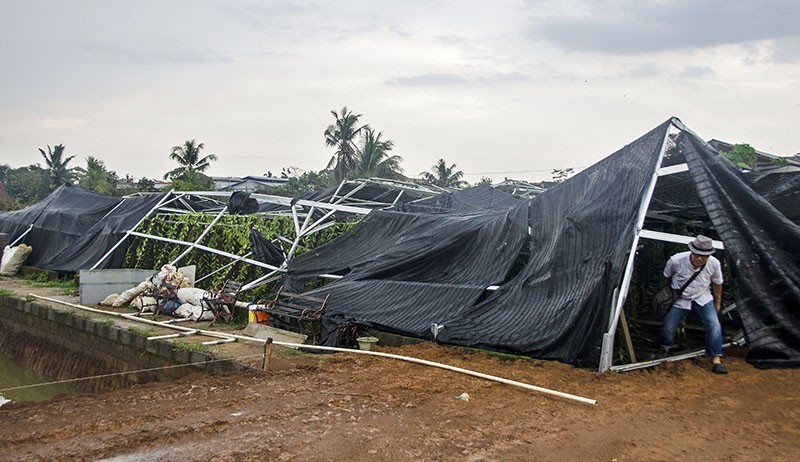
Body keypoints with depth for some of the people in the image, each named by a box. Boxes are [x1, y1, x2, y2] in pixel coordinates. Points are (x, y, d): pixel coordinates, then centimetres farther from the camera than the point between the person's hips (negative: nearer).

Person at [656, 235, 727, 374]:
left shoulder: (714, 264, -21)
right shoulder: (676, 261, -27)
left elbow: (717, 283, 0)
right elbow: (666, 277, -4)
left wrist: (717, 303, 11)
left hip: (703, 298, 1)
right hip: (679, 299, -1)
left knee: (714, 325, -17)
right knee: (668, 327, -4)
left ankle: (716, 360, -9)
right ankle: (664, 349, 29)